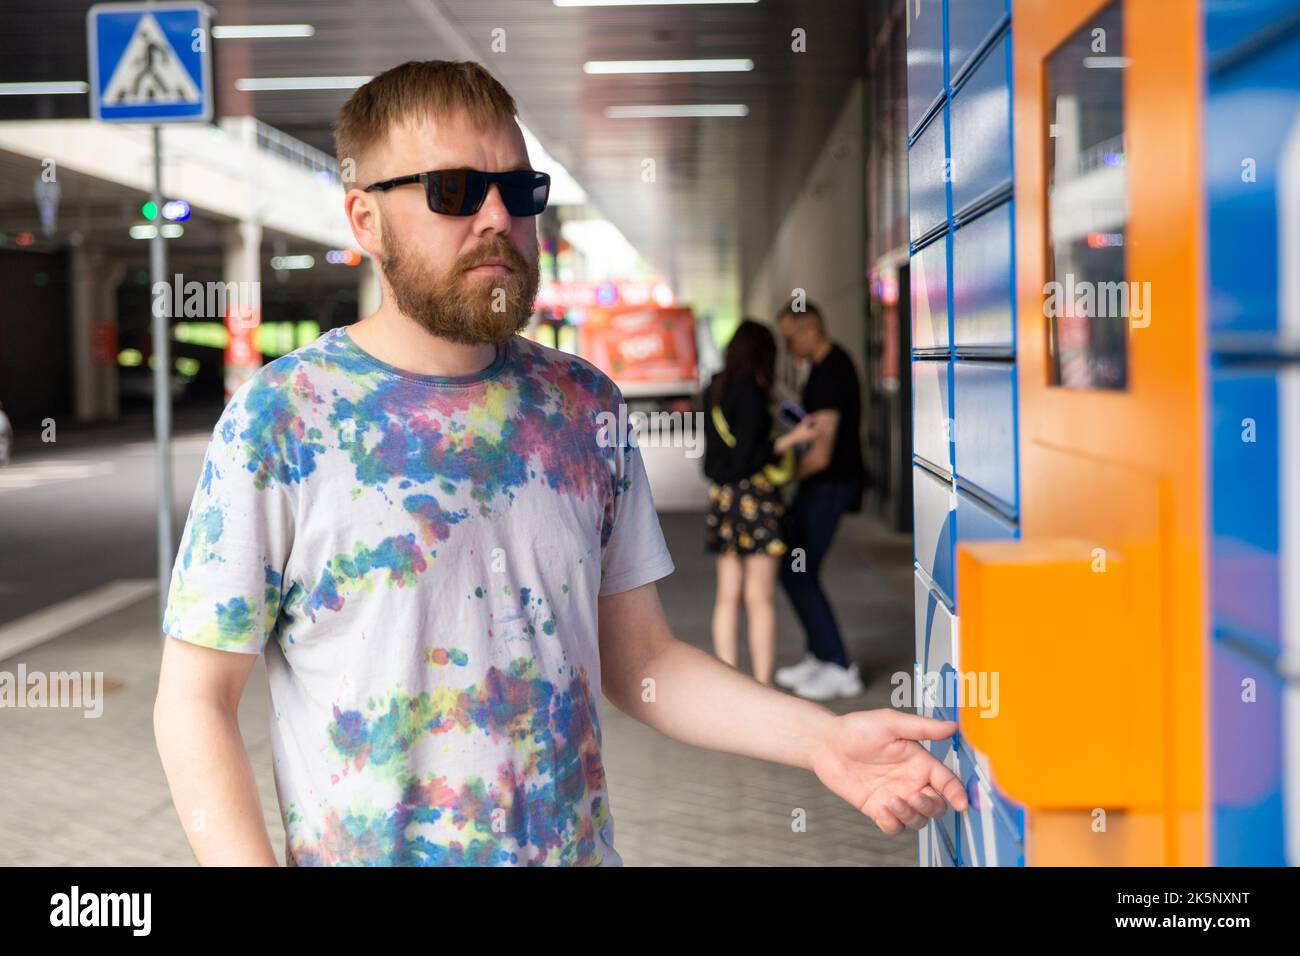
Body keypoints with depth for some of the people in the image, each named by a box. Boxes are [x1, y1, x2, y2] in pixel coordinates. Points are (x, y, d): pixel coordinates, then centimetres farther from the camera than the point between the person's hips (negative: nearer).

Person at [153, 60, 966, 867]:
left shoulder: (585, 405, 1)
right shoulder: (280, 418, -11)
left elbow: (640, 659, 3)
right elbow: (197, 701, -10)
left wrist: (820, 738, -10)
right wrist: (251, 859, -22)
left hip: (582, 847, 4)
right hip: (371, 848, -3)